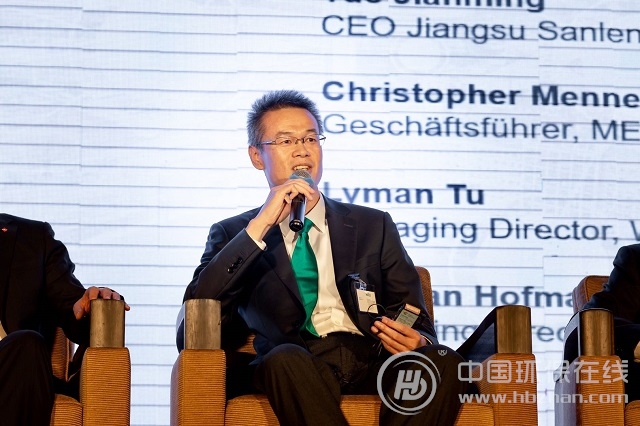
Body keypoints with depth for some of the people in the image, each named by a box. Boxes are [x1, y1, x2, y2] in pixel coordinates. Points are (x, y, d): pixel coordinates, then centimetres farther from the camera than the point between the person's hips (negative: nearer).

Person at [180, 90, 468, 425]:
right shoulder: (232, 234, 16)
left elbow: (417, 322, 17)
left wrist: (418, 342, -10)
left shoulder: (373, 226, 21)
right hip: (293, 370, -2)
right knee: (285, 359, -37)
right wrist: (261, 225, -6)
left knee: (442, 362, -30)